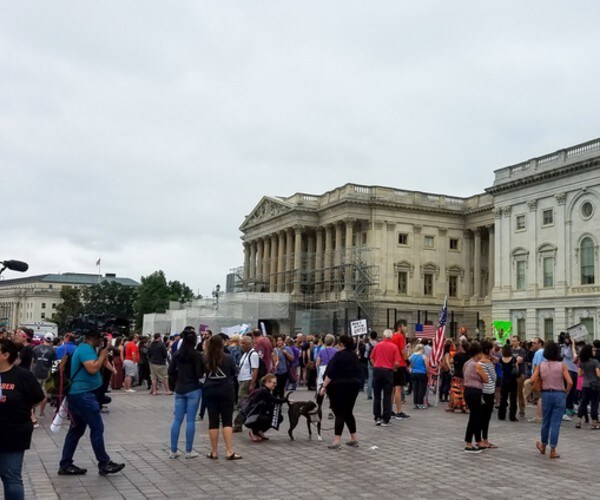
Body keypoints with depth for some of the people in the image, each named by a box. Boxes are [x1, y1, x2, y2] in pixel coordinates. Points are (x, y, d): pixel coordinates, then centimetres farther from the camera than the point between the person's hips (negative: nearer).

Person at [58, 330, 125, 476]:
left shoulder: (84, 348, 18)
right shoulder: (86, 349, -15)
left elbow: (95, 367, 22)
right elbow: (93, 369, -26)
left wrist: (102, 355, 10)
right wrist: (103, 355, -14)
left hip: (78, 394, 11)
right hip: (83, 394, -11)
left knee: (76, 429, 12)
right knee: (97, 428, -5)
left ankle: (65, 465, 15)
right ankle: (104, 464, 2)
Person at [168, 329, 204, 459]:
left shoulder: (177, 354, 4)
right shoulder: (196, 355, -11)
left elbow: (171, 371, 6)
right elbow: (199, 374, -13)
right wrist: (203, 366, 6)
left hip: (179, 390, 5)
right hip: (193, 389, -5)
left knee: (177, 420, 8)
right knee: (190, 420, 1)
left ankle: (173, 451, 11)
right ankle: (189, 451, 6)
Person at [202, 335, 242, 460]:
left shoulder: (205, 359, -4)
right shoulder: (228, 358, -7)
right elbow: (234, 372, 5)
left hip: (210, 391, 2)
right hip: (226, 391, -1)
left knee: (213, 422, 6)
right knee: (227, 421, 2)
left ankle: (214, 452, 12)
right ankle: (229, 452, -1)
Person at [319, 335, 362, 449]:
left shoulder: (339, 355, -12)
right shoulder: (354, 355, 10)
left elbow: (331, 373, -17)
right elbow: (357, 371, 15)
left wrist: (324, 386, -15)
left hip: (340, 386, -7)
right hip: (354, 385, 7)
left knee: (339, 413, -6)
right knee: (348, 412, 15)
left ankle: (337, 441, -9)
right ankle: (354, 439, 15)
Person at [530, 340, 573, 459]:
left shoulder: (540, 365, -1)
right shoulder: (562, 365, -6)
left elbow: (532, 380, -9)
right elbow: (570, 382, -14)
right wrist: (566, 392, 3)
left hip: (546, 394, 2)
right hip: (559, 395, -2)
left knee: (545, 422, 17)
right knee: (555, 423, 2)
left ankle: (543, 446, 33)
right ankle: (553, 450, 5)